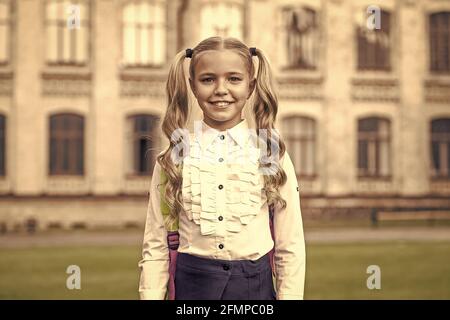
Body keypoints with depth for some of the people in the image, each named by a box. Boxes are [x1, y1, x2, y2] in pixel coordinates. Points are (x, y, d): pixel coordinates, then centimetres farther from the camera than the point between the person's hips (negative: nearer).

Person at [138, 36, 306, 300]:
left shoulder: (272, 154, -2)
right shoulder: (175, 157, -1)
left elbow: (290, 248, 0)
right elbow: (156, 245, 1)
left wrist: (289, 295, -3)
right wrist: (151, 295, -3)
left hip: (255, 286, 0)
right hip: (192, 285, 0)